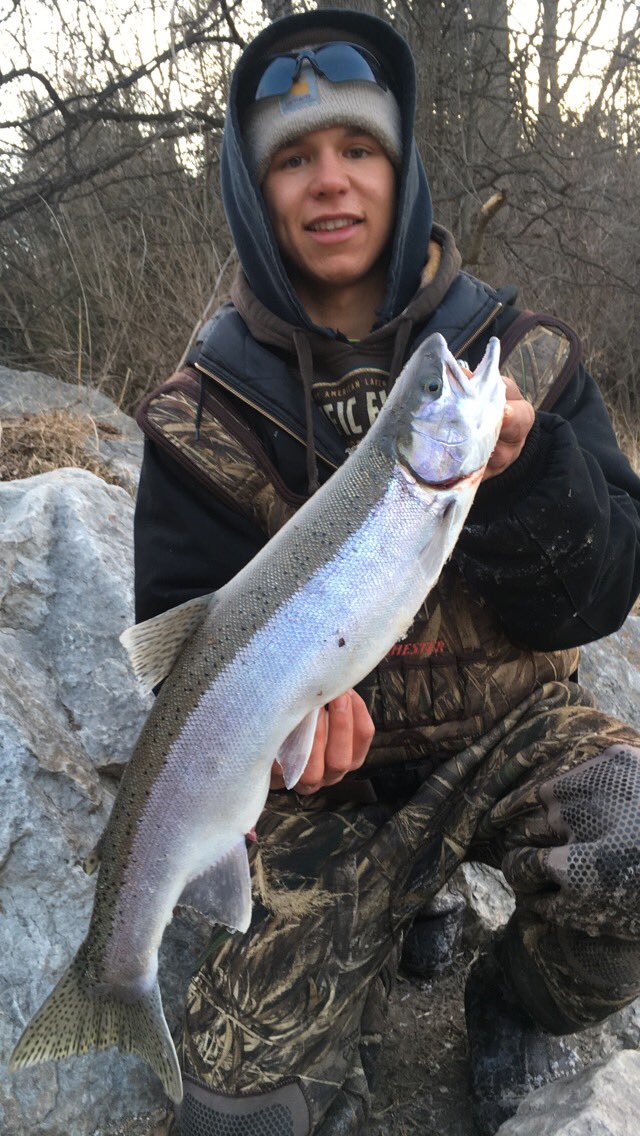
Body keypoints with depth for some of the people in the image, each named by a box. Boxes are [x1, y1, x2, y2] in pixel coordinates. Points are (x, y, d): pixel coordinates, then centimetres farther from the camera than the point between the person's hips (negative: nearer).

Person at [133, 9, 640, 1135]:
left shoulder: (526, 356, -5)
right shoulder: (205, 411, -5)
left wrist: (521, 474, -29)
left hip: (512, 730, 1)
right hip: (333, 774, 0)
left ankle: (515, 1010, 6)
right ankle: (391, 926, 24)